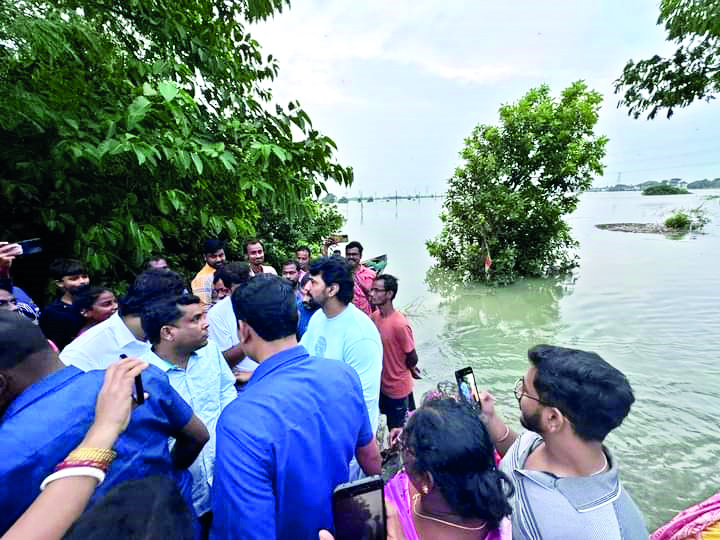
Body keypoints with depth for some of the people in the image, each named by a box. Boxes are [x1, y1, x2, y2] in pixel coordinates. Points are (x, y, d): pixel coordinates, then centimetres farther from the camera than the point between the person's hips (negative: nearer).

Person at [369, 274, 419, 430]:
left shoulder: (400, 324, -29)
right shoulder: (374, 316, -7)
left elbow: (412, 359, -17)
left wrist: (398, 371, -1)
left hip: (398, 389, -6)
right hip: (381, 384, 7)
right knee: (390, 425, 27)